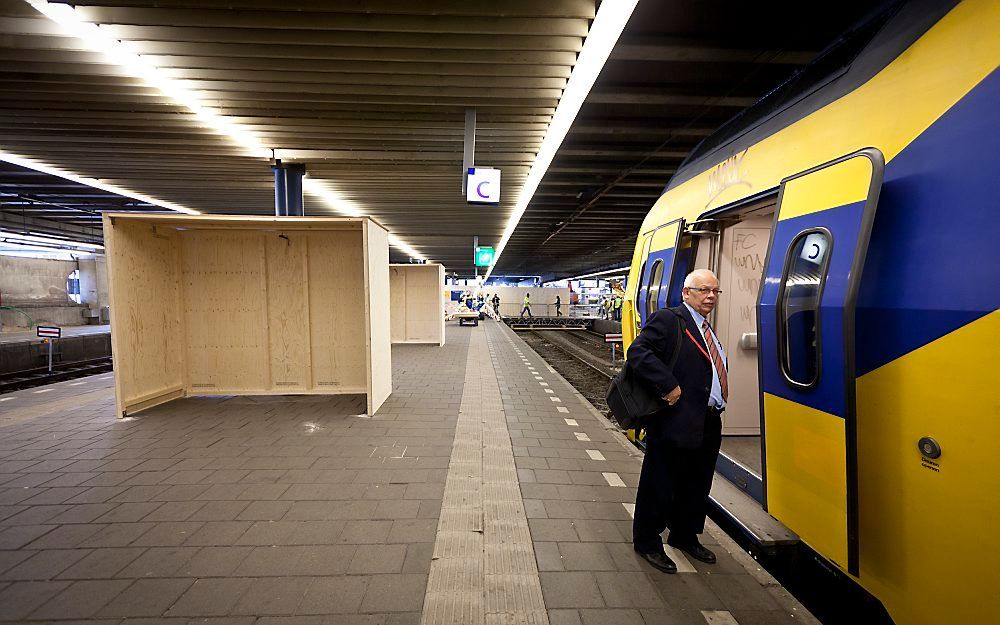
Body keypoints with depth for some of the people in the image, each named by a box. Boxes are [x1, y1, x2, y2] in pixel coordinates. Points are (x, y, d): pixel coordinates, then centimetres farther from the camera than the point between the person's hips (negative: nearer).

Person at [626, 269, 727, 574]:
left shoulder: (707, 330, 18)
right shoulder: (667, 319, -11)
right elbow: (638, 351, -23)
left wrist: (718, 407, 11)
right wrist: (668, 386, -25)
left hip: (708, 424, 9)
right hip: (676, 421, -9)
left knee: (697, 485, 21)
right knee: (660, 485, 5)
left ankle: (684, 536, 40)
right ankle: (647, 542, 23)